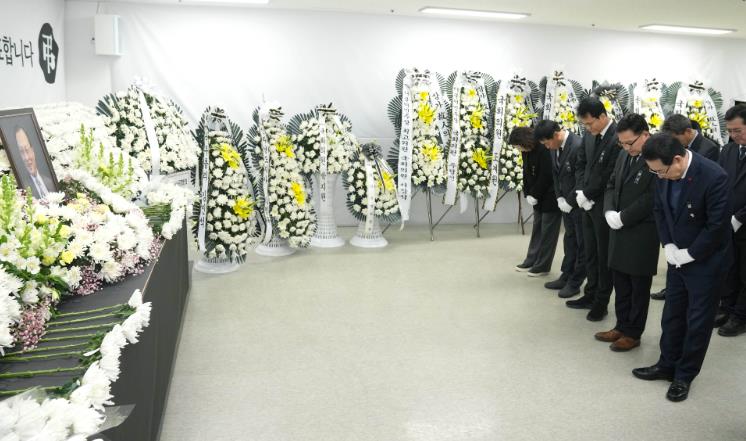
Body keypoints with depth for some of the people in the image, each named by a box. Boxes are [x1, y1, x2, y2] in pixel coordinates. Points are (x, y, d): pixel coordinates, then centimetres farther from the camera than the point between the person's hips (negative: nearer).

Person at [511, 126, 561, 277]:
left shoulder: (544, 151, -23)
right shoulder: (526, 152, 2)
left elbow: (545, 176, -22)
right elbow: (526, 173, 8)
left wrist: (534, 195, -15)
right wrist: (528, 194, -1)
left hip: (551, 198, -8)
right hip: (538, 198, 8)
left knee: (547, 231, 0)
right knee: (537, 229, 15)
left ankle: (543, 266, 7)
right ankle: (532, 260, 24)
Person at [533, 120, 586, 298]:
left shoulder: (578, 146, -24)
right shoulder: (555, 147, 1)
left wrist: (569, 202, -16)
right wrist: (560, 198, 1)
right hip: (567, 203, 8)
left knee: (581, 243, 6)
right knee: (569, 240, 17)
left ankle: (575, 283, 15)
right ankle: (566, 277, 29)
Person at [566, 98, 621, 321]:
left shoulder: (617, 138, -20)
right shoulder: (589, 135, 5)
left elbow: (610, 177, -21)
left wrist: (587, 194, -12)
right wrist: (580, 192, -3)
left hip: (604, 207, -7)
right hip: (588, 204, 7)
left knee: (604, 255, 6)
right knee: (590, 253, 17)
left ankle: (601, 302, 18)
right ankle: (591, 294, 31)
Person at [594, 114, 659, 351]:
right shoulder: (624, 155, 8)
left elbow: (651, 198, -21)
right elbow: (612, 185, 14)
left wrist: (622, 218, -17)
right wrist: (609, 212, -3)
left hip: (642, 234, -7)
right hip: (619, 230, 7)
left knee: (639, 286, 8)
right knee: (620, 282, 16)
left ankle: (633, 333, 20)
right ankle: (622, 326, 31)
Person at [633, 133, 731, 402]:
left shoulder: (713, 177, -27)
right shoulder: (665, 174, -9)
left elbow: (717, 225, -22)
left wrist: (689, 254, -15)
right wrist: (668, 246, -4)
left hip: (706, 261, -6)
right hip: (678, 257, 6)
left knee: (698, 321, 7)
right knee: (672, 315, 16)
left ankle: (684, 375, 22)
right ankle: (667, 365, 33)